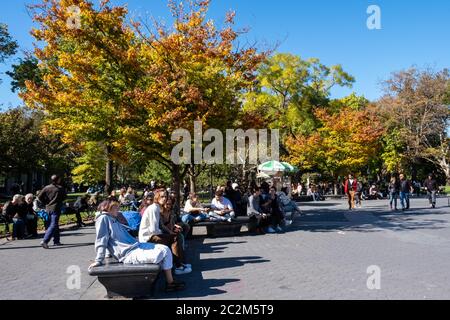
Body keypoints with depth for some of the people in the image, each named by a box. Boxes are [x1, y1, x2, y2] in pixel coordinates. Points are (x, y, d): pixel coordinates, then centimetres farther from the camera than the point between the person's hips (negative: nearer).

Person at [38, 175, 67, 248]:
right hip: (56, 208, -6)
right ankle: (45, 241, -20)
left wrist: (46, 203, 8)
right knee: (53, 225, -7)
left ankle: (56, 241, 23)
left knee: (55, 225, 17)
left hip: (48, 209, 7)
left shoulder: (47, 188, 5)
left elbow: (40, 197, 0)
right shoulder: (60, 188, -8)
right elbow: (64, 197, 2)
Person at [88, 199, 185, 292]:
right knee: (163, 252, -18)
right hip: (130, 254, -10)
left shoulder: (114, 219, 22)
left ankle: (170, 281, 1)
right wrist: (99, 261, -16)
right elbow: (101, 240, -11)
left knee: (165, 249, 0)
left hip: (136, 246, 10)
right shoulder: (103, 218, -5)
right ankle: (170, 282, -1)